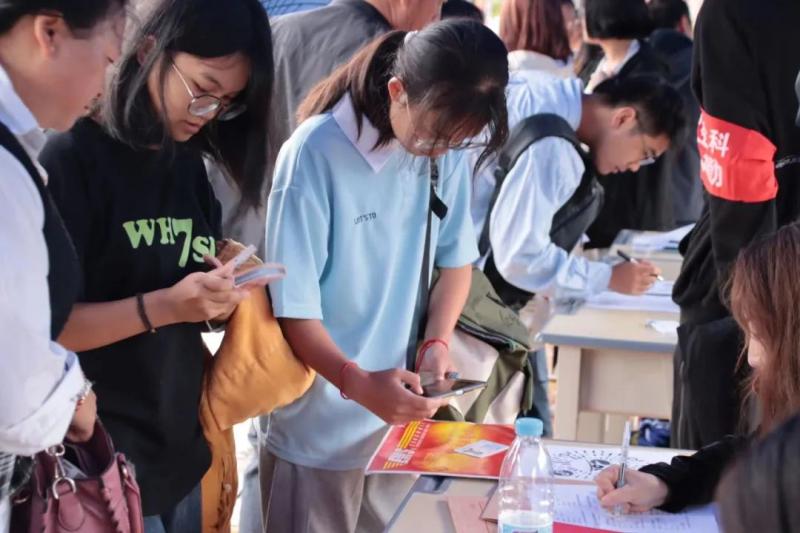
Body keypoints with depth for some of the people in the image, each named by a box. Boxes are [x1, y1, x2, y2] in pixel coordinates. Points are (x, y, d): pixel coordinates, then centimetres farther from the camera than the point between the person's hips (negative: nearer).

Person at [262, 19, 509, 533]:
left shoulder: (446, 151, -4)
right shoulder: (317, 153, -19)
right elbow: (292, 307, -17)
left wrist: (437, 344, -8)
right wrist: (357, 382, -32)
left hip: (401, 416, 5)